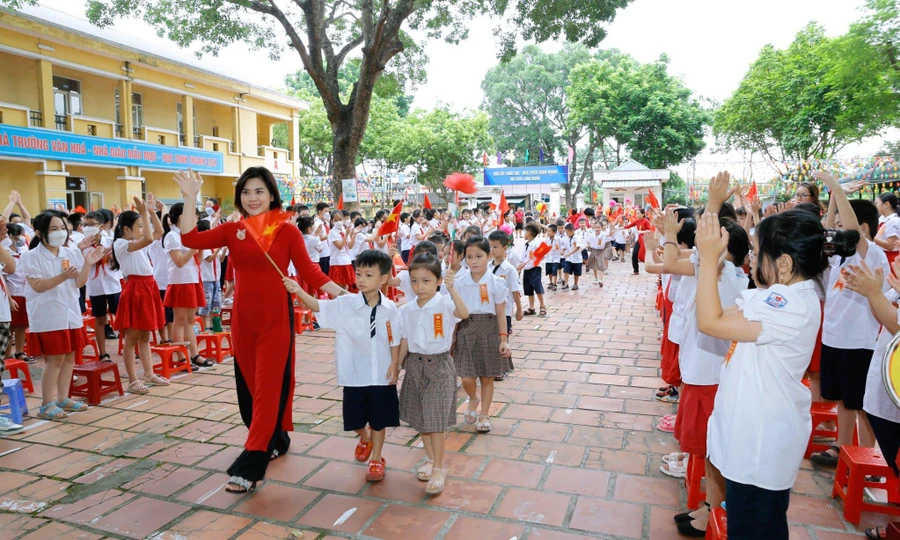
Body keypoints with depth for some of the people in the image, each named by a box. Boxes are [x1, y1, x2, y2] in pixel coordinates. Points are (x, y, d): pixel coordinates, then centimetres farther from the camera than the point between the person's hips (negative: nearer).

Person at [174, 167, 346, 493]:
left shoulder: (287, 232, -5)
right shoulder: (231, 230, 5)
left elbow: (309, 272, -7)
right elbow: (190, 239, -7)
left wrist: (340, 293, -18)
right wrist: (190, 199, -10)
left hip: (276, 318, -4)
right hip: (243, 317, 5)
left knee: (268, 386, -3)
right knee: (249, 384, 14)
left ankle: (249, 467, 3)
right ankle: (276, 441, 36)